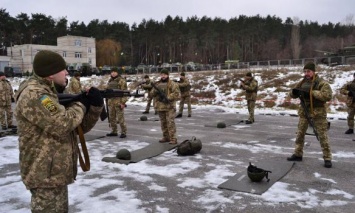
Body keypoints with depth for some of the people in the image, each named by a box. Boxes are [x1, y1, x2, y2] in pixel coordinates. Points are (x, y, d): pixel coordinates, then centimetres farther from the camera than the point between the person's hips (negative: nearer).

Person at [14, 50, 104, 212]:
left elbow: (80, 127, 13)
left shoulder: (53, 93, 13)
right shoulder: (33, 94, -17)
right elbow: (61, 124, -28)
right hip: (45, 174, -10)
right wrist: (81, 105, -11)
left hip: (57, 172, 10)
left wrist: (95, 106, -4)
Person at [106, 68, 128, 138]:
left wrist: (123, 102, -18)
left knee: (120, 118, -7)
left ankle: (123, 132, 0)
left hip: (118, 102, -8)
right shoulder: (110, 81, 17)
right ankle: (114, 131, 23)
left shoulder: (121, 81, -7)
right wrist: (107, 101, 19)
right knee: (111, 118, 12)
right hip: (111, 102, 8)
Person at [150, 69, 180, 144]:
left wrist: (168, 98, -21)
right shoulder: (157, 84, 12)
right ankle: (166, 137, 24)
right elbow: (152, 94, 10)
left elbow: (176, 93, -11)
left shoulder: (172, 84, -3)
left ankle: (173, 139, -7)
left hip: (169, 106, -6)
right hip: (160, 106, 6)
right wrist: (155, 91, -12)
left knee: (170, 123, -10)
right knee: (163, 123, 13)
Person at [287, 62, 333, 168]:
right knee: (300, 134, 12)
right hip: (304, 111, 6)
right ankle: (298, 154, 25)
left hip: (318, 112, -6)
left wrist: (311, 92, -26)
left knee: (322, 136, 0)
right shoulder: (302, 82, 6)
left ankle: (327, 158, 9)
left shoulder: (321, 83, -12)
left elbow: (327, 96, -24)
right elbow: (292, 95, 10)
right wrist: (294, 92, -14)